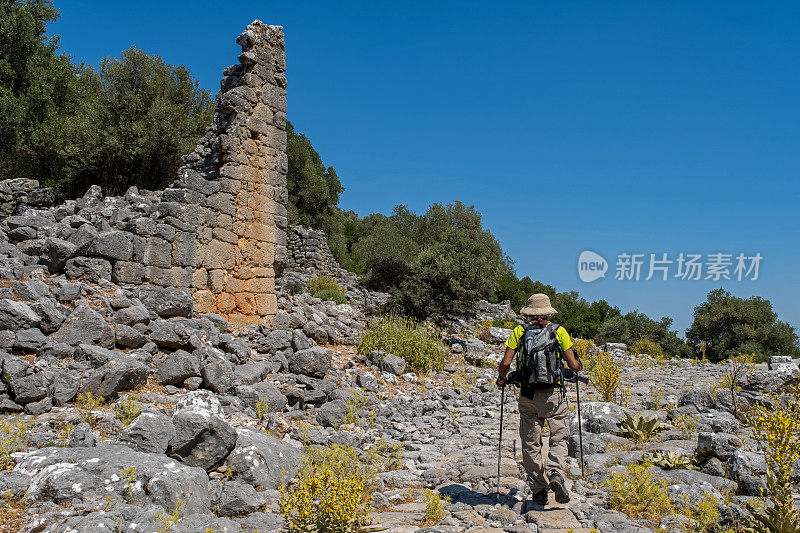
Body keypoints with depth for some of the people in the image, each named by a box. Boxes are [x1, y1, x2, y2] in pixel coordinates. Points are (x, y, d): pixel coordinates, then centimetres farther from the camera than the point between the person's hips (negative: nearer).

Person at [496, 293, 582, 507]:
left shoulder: (519, 332, 3)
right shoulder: (559, 331, 3)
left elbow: (506, 363, -5)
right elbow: (573, 365, 0)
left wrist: (501, 378, 15)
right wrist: (578, 365, 24)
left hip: (528, 395, 1)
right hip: (554, 393, -1)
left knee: (531, 444, 10)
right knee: (559, 439, 8)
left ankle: (538, 490, 12)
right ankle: (555, 472, -17)